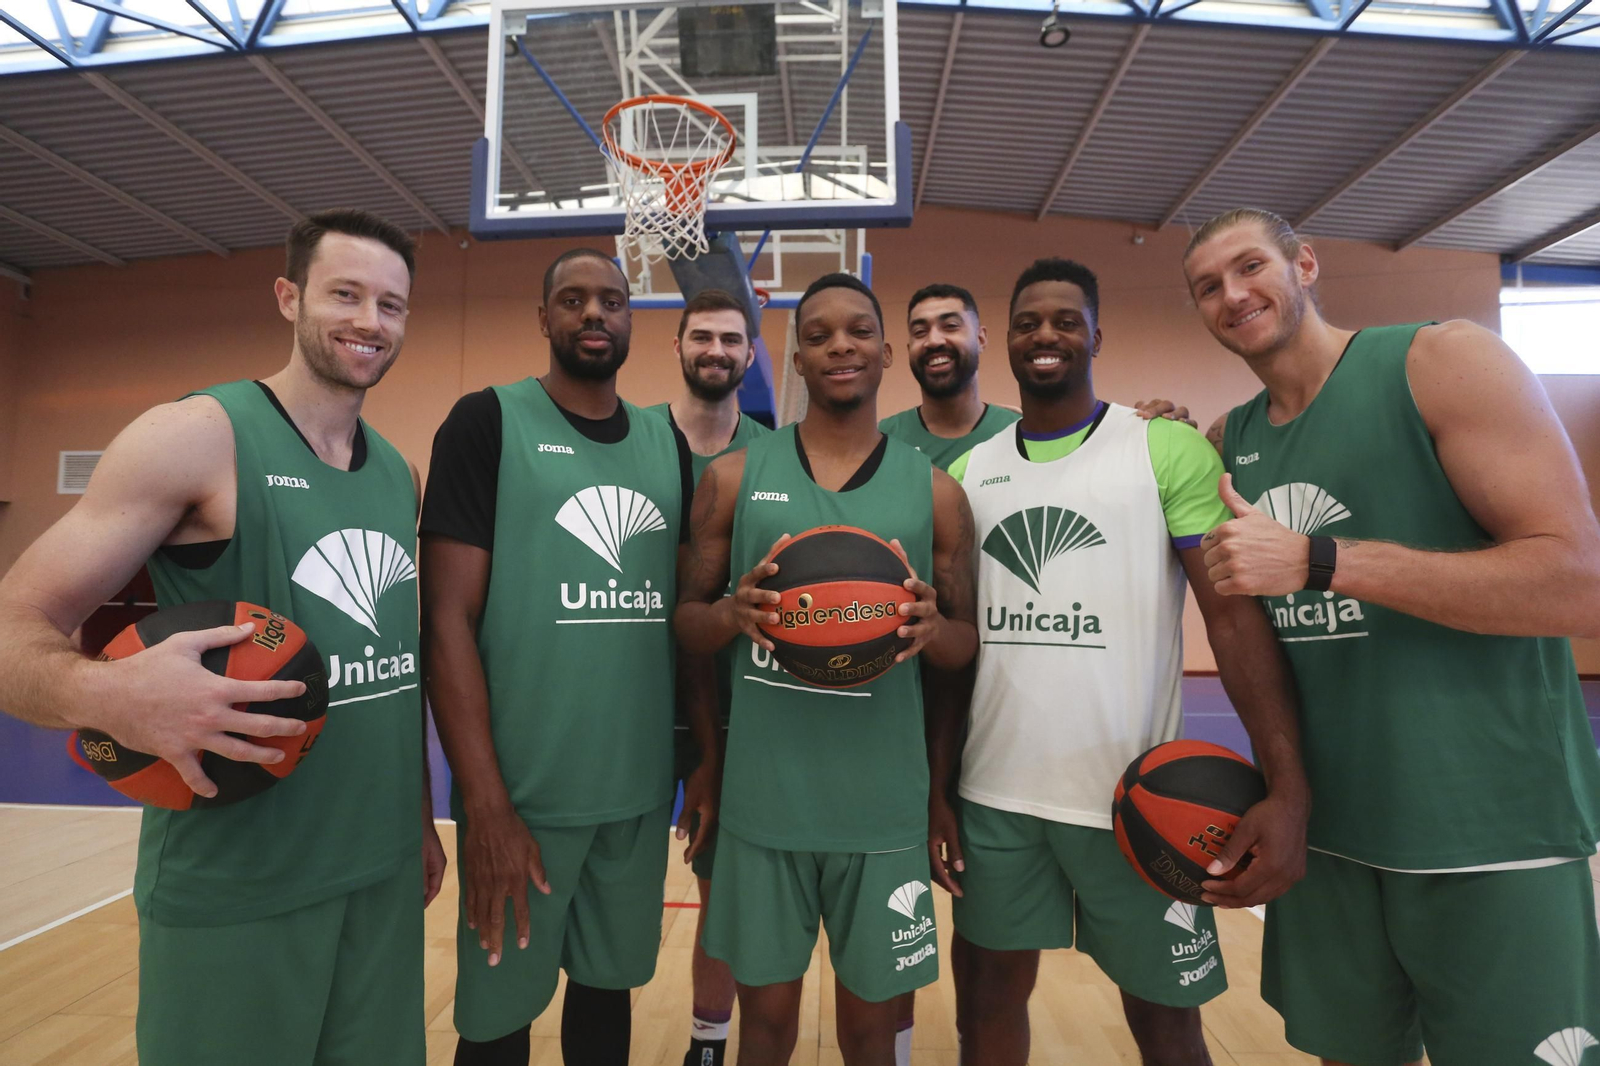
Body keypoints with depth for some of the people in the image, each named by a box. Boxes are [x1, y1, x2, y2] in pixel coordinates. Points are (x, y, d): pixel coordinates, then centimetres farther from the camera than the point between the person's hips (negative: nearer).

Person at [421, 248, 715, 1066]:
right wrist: (485, 801, -15)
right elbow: (447, 619, -10)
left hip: (640, 788, 4)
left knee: (608, 983, 19)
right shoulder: (487, 422, -5)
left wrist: (710, 754, 6)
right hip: (522, 787, -3)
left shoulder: (667, 444, 8)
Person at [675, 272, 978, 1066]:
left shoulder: (934, 491, 1)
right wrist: (733, 614, -19)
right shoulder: (733, 478, 0)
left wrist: (933, 628, -17)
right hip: (764, 798, 0)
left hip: (884, 804, 1)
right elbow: (685, 621, 4)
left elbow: (969, 645, 6)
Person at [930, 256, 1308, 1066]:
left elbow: (1236, 614, -9)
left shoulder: (1168, 449, -5)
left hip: (1136, 796, -2)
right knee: (988, 993, 17)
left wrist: (1287, 786, -20)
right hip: (992, 795, 3)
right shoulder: (968, 472, 6)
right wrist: (935, 787, 6)